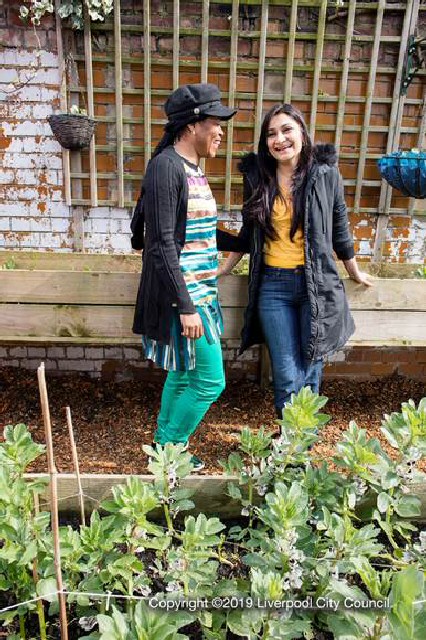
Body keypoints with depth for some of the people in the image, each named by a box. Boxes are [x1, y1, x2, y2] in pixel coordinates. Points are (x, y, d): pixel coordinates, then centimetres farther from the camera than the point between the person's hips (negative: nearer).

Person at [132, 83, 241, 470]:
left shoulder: (192, 168, 13)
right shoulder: (166, 167, -15)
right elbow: (163, 245, -20)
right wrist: (186, 307, -22)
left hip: (199, 292, 9)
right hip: (183, 295, -9)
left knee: (184, 375, 17)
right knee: (210, 382, -1)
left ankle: (164, 445, 34)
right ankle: (168, 449, 20)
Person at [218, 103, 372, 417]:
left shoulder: (326, 173, 1)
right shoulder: (258, 177, 4)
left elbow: (340, 227, 10)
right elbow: (248, 232, 15)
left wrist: (355, 273, 18)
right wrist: (223, 269, 16)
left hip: (317, 283, 0)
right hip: (273, 286, 1)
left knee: (311, 367, 8)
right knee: (287, 375, 1)